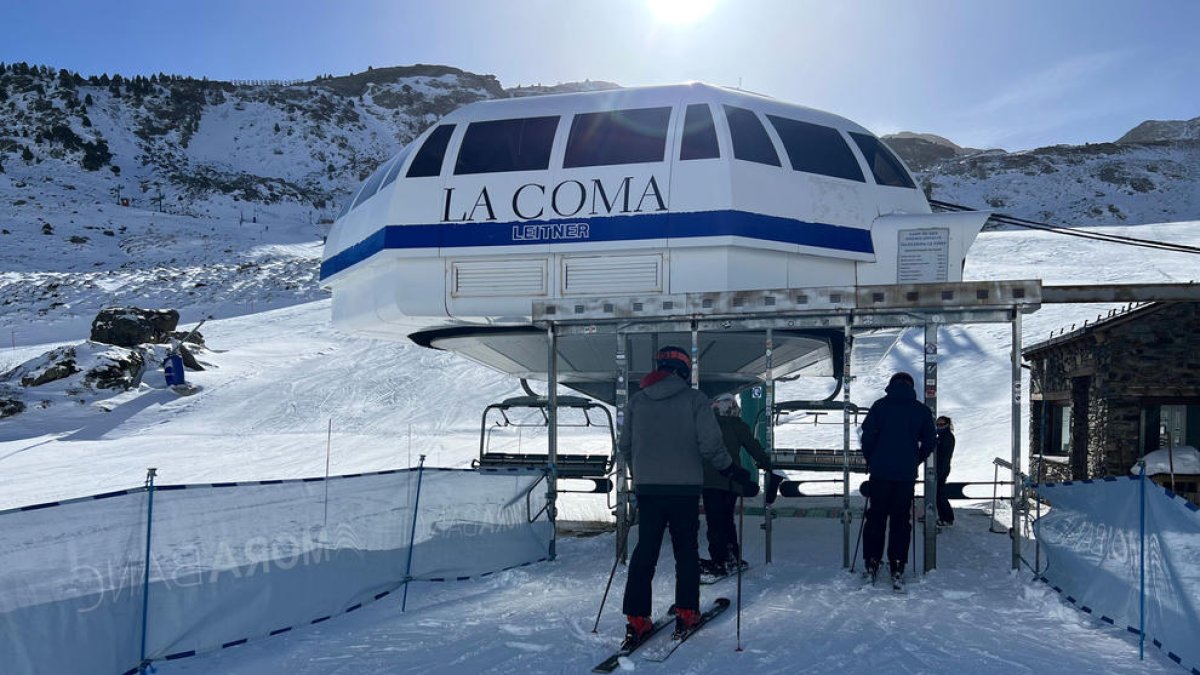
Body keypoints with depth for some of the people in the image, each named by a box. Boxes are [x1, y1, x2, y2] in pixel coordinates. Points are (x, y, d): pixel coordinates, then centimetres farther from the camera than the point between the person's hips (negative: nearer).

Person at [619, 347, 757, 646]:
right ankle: (686, 612, 14)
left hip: (647, 487, 3)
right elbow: (710, 444, -10)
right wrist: (733, 471, 4)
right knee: (686, 550, 12)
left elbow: (624, 445, 10)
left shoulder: (637, 401, 5)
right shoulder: (694, 399, -5)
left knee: (645, 550, 7)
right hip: (685, 487, -2)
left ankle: (636, 620, 3)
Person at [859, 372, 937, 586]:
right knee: (900, 520, 6)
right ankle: (897, 569, 4)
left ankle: (872, 564, 7)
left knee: (876, 517, 8)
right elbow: (930, 441, 7)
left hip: (880, 471, -1)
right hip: (906, 474, 1)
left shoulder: (880, 406, 0)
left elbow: (868, 436, -3)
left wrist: (870, 460, 11)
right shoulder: (921, 410, 4)